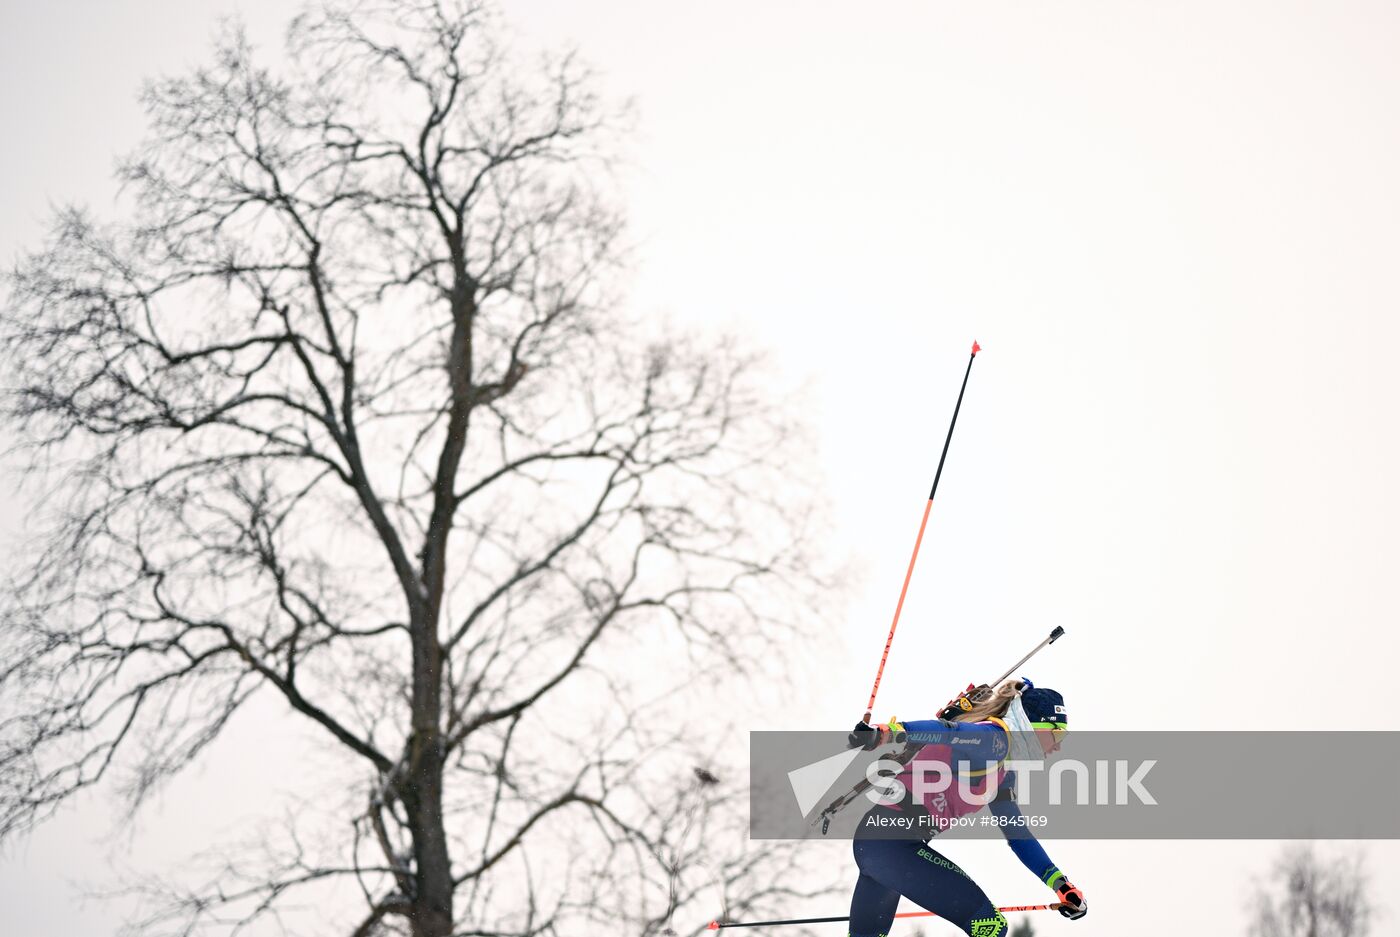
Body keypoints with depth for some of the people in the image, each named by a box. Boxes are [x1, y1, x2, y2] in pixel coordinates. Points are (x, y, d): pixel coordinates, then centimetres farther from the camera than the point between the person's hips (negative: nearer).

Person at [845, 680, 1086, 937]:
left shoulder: (1003, 770, 21)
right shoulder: (995, 738, -9)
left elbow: (1016, 833, 28)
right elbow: (951, 732, -29)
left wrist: (1058, 882, 25)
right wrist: (891, 732, -48)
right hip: (894, 841, -10)